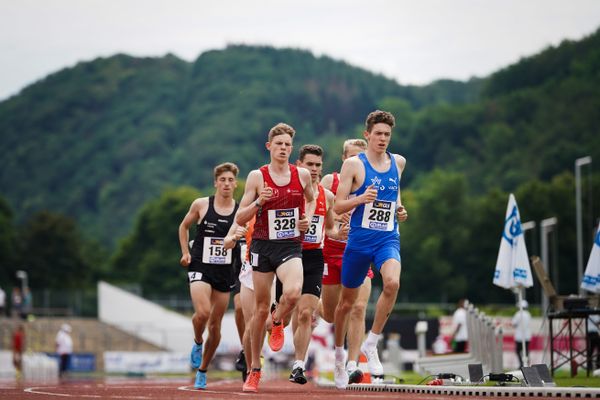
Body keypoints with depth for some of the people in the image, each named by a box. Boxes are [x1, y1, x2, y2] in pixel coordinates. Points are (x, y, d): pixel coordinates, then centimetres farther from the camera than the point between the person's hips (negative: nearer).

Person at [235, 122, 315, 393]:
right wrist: (259, 201, -19)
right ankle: (254, 370, 18)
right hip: (262, 246, 0)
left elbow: (311, 199, 25)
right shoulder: (257, 177, -4)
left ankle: (277, 323, 8)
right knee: (261, 308, 5)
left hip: (291, 246, 1)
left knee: (293, 292, -29)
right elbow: (240, 219, -2)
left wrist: (307, 218, 4)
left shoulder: (302, 175, 2)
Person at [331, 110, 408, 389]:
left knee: (392, 282, -29)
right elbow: (338, 207, -8)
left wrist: (400, 210, 10)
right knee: (347, 302, 11)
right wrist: (360, 198, -26)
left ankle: (371, 344, -14)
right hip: (359, 240, -2)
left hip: (388, 238, 2)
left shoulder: (398, 162, 7)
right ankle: (339, 354, 35)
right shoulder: (353, 165, -6)